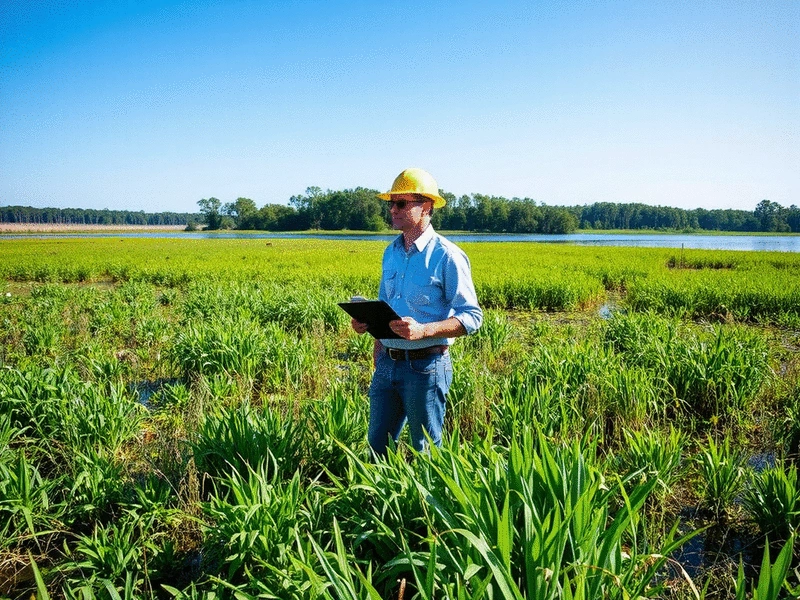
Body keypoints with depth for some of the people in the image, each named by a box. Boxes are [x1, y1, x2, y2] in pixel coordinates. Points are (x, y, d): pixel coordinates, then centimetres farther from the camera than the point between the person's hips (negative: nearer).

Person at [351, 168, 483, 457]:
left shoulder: (447, 256, -12)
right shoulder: (391, 253, 10)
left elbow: (472, 316, -14)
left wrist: (423, 330, -26)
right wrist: (367, 321, 5)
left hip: (426, 366, -6)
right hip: (387, 363, 7)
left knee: (426, 451, 9)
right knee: (377, 444, 15)